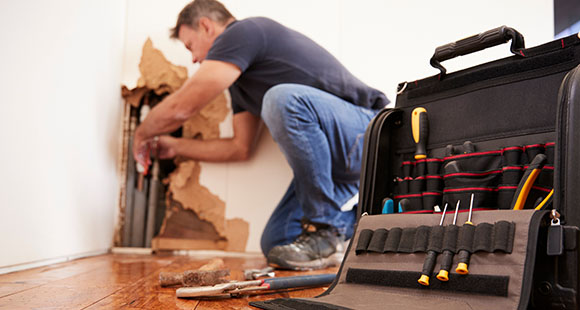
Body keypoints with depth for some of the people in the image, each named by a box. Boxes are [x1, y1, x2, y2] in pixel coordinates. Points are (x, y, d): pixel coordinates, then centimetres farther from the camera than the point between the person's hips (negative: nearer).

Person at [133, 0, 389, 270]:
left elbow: (181, 107, -12)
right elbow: (240, 147, 22)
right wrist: (174, 146, 28)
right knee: (274, 244, -2)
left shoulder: (244, 31, -10)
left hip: (368, 131, -8)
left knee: (283, 99, -34)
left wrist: (142, 134, 8)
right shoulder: (240, 76, 19)